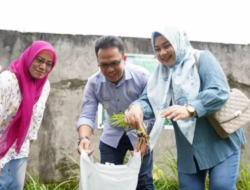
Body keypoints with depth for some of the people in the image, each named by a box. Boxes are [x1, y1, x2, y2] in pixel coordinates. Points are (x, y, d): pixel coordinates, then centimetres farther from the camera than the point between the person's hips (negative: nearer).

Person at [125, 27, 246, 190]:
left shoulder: (202, 58, -7)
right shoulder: (160, 74, 8)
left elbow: (219, 91, -22)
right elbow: (148, 100, -7)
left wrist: (189, 109, -38)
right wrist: (137, 107, -32)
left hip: (220, 141, -4)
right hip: (189, 149, 5)